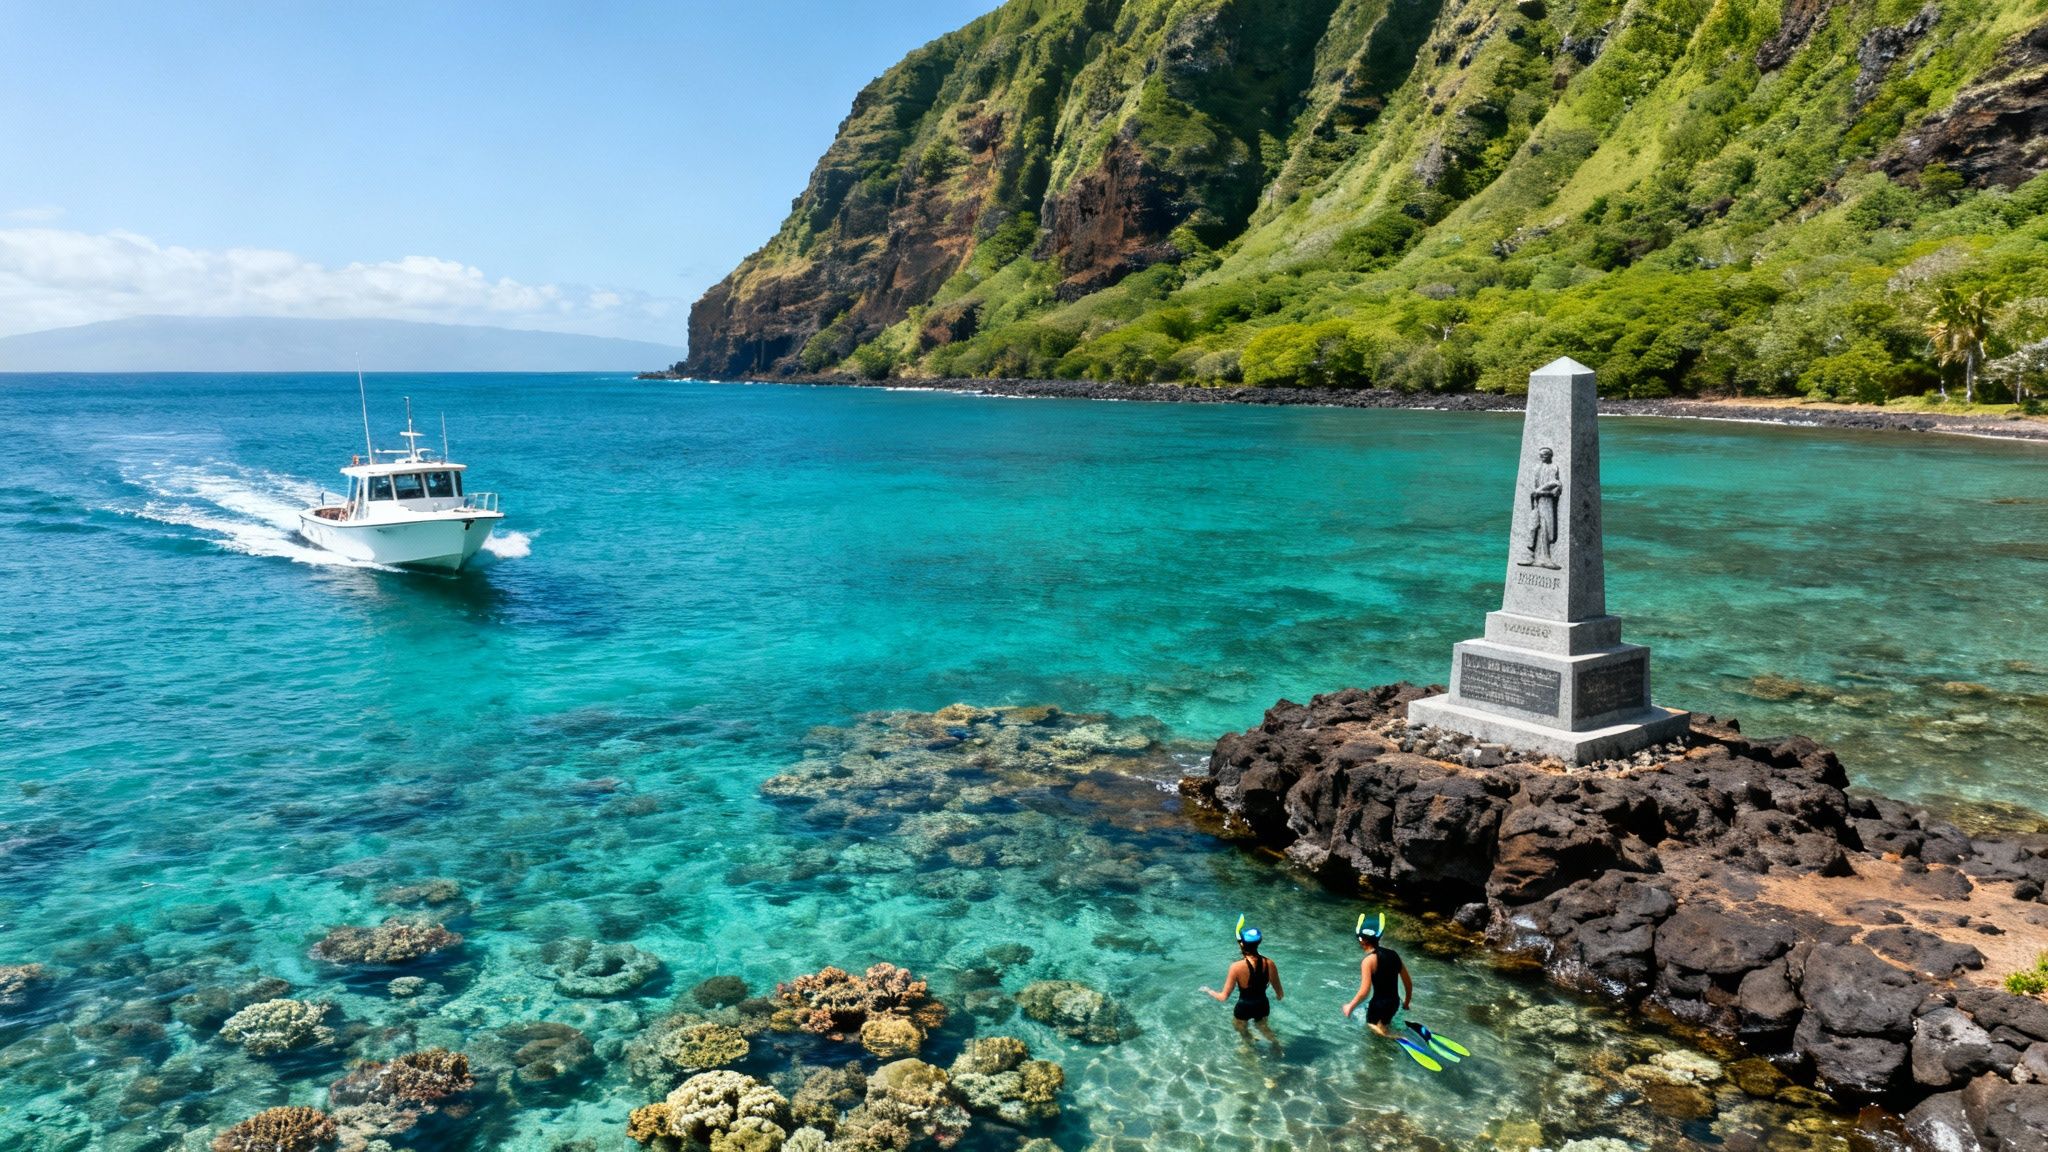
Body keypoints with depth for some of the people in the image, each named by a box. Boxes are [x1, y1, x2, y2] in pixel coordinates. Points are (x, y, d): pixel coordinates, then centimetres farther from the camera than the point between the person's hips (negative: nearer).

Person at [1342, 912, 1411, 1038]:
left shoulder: (1369, 961, -19)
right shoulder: (1393, 954, 2)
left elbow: (1364, 992, -24)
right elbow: (1408, 982, 9)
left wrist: (1350, 1007, -10)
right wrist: (1406, 1003, 23)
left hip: (1379, 1004, -7)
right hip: (1395, 1003, 8)